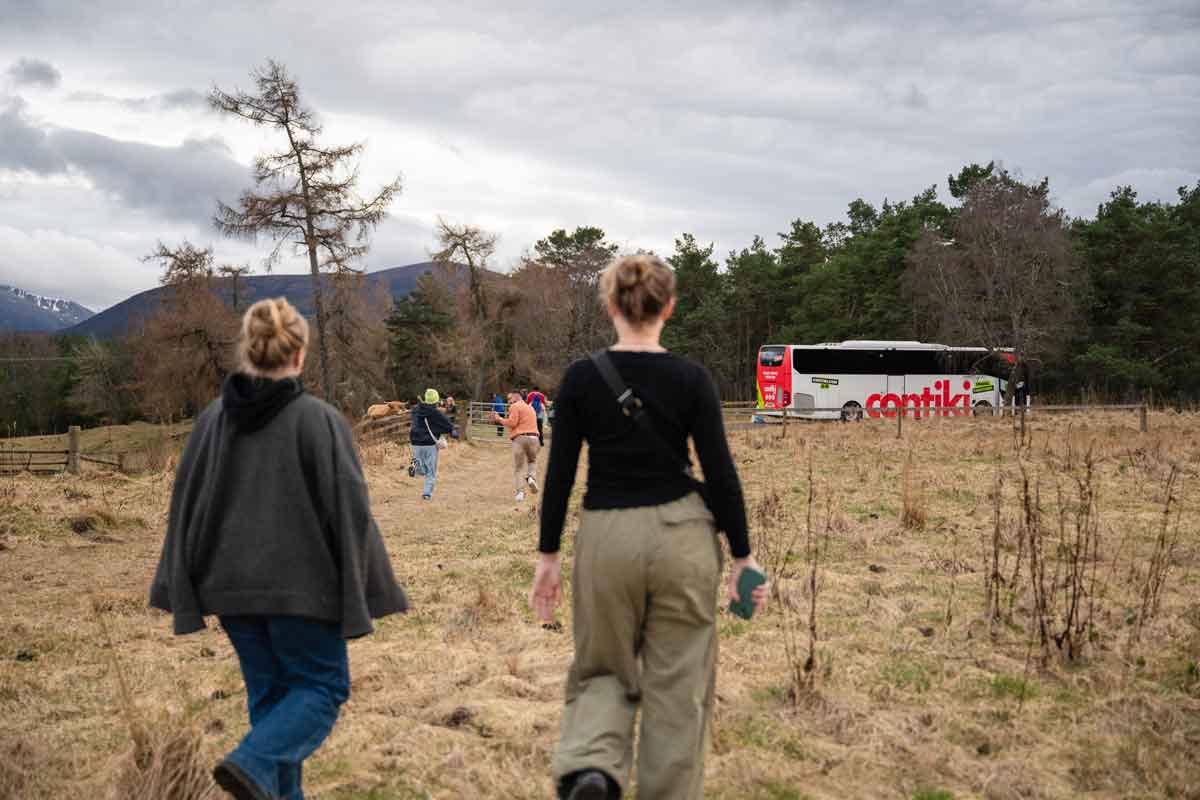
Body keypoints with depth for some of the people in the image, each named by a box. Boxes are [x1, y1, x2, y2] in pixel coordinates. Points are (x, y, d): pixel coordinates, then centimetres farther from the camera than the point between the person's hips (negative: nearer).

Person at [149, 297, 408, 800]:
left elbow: (184, 507, 4)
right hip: (301, 585, -5)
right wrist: (365, 595, -2)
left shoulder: (213, 418, -1)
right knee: (322, 686, 9)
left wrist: (182, 591, 13)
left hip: (232, 586, 5)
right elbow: (349, 511, -11)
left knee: (269, 691, 18)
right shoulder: (320, 420, -14)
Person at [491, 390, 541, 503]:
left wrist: (499, 419, 2)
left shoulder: (515, 406, 1)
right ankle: (532, 477, -1)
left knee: (518, 467, 1)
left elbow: (512, 423, -11)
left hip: (520, 438, -6)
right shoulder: (530, 408, 26)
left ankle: (520, 491, -9)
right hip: (533, 437, 6)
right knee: (532, 461, 27)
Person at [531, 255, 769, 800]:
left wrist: (547, 557, 5)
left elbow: (560, 474, -3)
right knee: (677, 689, 11)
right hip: (680, 537, 0)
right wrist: (742, 555, 3)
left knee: (603, 668, 18)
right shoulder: (691, 378, -6)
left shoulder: (580, 378, -5)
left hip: (607, 540, 1)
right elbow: (721, 473, -5)